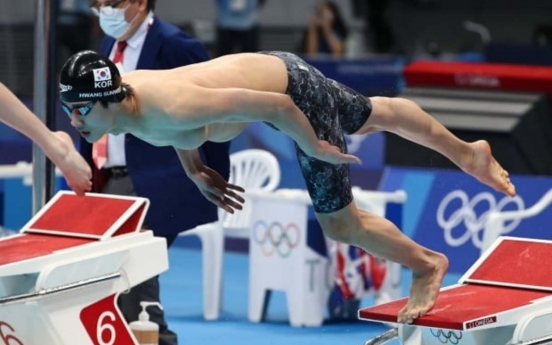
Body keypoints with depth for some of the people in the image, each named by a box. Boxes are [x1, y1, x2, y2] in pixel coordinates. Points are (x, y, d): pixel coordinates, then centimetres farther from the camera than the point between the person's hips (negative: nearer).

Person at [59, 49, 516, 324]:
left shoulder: (171, 109, -42)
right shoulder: (121, 95, -17)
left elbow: (277, 106, -35)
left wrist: (314, 148, -20)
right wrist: (195, 170, 9)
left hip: (291, 88, -8)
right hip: (266, 67, 8)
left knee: (340, 223, 1)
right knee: (375, 115, 29)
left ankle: (426, 265, 27)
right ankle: (469, 154, 53)